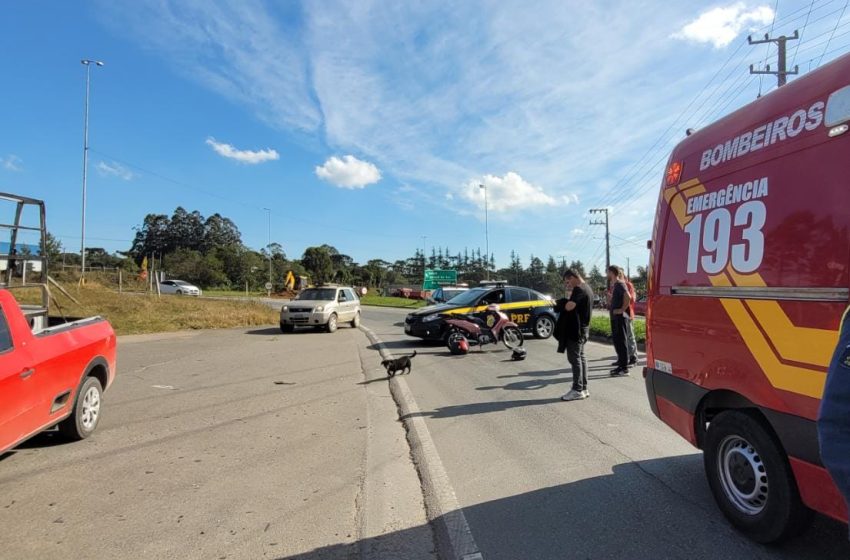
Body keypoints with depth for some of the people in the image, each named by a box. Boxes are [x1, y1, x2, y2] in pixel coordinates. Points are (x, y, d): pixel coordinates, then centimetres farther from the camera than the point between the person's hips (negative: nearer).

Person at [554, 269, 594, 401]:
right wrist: (570, 291, 10)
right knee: (581, 357, 13)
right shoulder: (587, 288, 14)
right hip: (583, 328, 10)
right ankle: (583, 388, 18)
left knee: (574, 358, -5)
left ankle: (577, 390, -2)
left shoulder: (578, 289, -18)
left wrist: (560, 304, -8)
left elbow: (569, 306, -28)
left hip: (575, 329, -10)